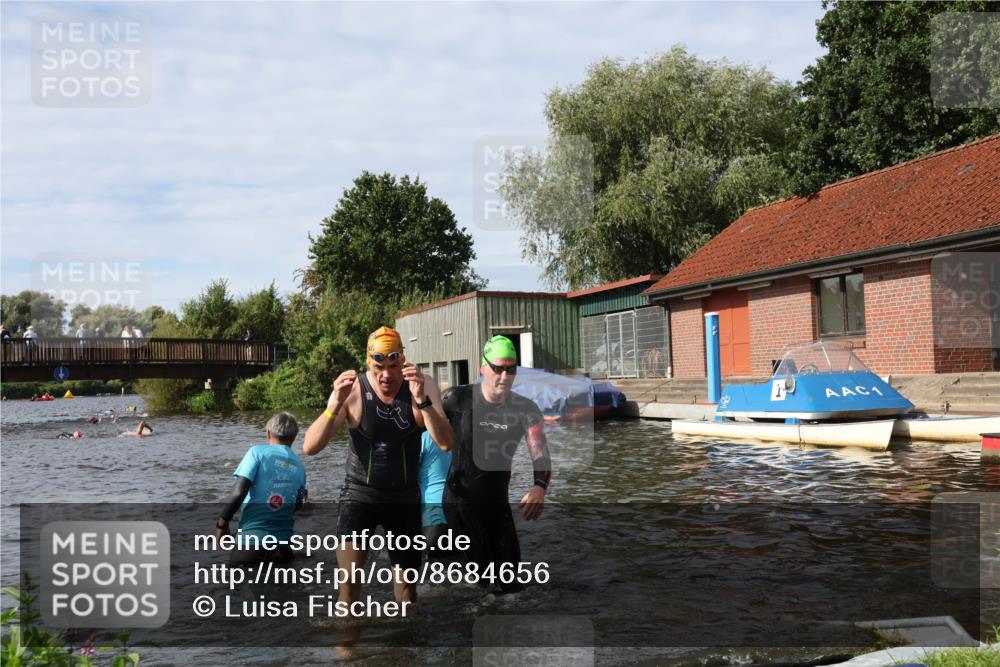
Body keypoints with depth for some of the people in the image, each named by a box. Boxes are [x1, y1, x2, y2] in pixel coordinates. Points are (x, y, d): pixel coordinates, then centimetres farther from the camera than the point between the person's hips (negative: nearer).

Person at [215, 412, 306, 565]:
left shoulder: (258, 452, -4)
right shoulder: (300, 467, 8)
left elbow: (238, 492, -13)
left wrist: (222, 523, -3)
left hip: (254, 536, -4)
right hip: (283, 539, 4)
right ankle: (276, 553, 2)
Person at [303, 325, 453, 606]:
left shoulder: (423, 386, -12)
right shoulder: (352, 390, -16)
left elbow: (445, 443, -22)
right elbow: (310, 448, -21)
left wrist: (421, 400, -36)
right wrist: (335, 404, -37)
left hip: (405, 496, 2)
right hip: (360, 493, -2)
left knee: (408, 585, 13)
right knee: (349, 583, -15)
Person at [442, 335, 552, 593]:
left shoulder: (525, 409, -6)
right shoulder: (458, 398, -13)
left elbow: (540, 454, -17)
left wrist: (540, 486, -37)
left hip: (498, 503, 4)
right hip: (460, 502, -4)